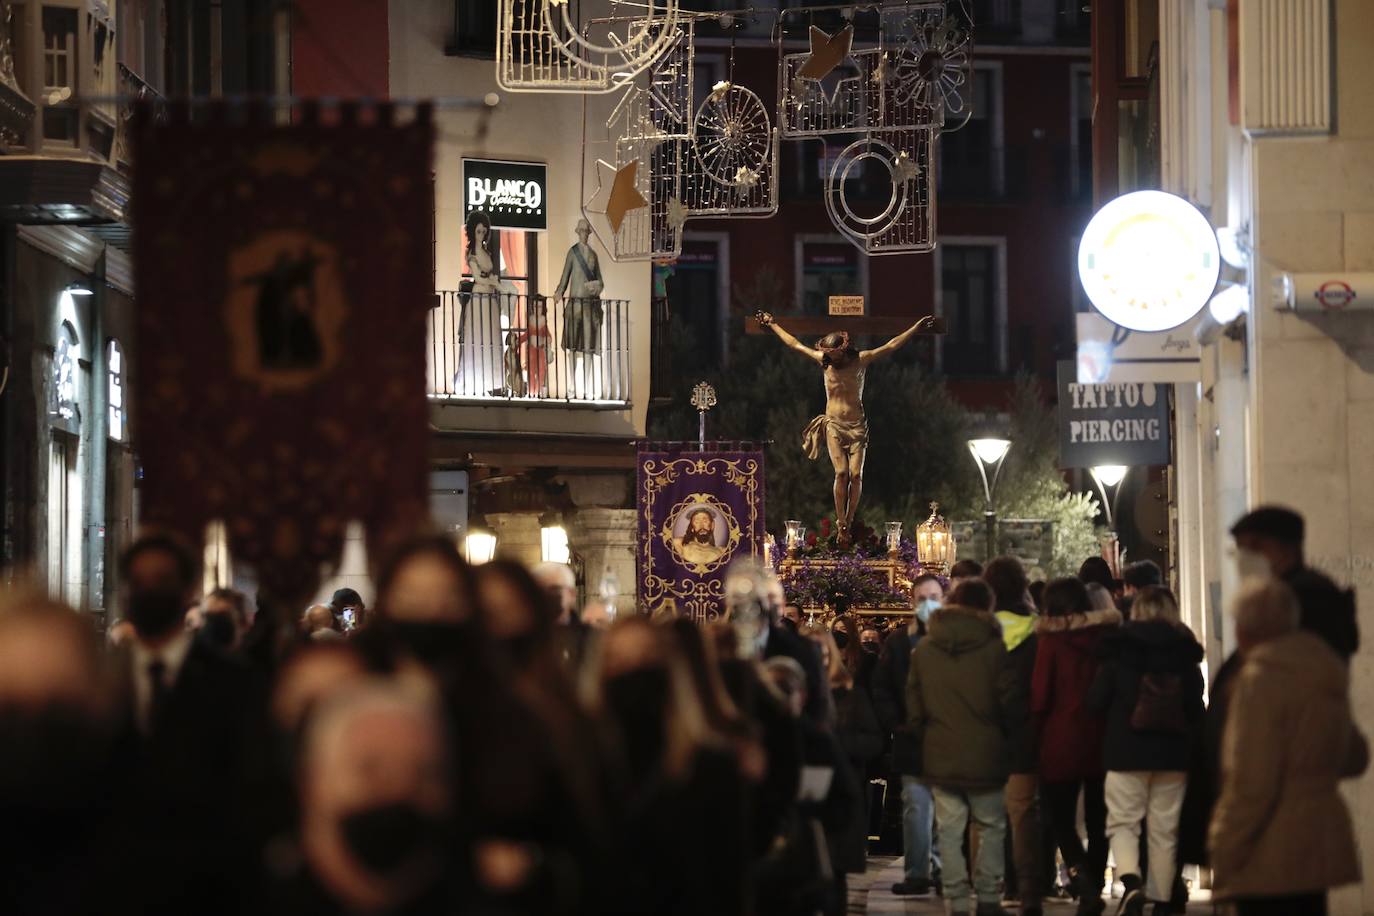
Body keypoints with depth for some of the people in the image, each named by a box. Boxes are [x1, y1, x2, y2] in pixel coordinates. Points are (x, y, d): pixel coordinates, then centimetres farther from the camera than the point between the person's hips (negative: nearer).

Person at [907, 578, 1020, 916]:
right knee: (991, 826, 11)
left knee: (950, 831, 4)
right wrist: (1008, 733, 13)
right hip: (985, 755, -2)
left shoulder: (923, 649, 1)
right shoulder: (993, 648, -9)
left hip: (940, 757, 2)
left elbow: (913, 706, 5)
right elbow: (1011, 701, -5)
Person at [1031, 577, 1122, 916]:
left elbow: (1040, 696, -9)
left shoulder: (1051, 640, -9)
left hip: (1062, 742, -3)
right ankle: (1093, 886, 16)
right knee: (1097, 822, 14)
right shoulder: (1107, 635, 1)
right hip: (1102, 742, 3)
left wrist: (1037, 735, 4)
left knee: (1061, 822, 3)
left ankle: (1085, 885, -17)